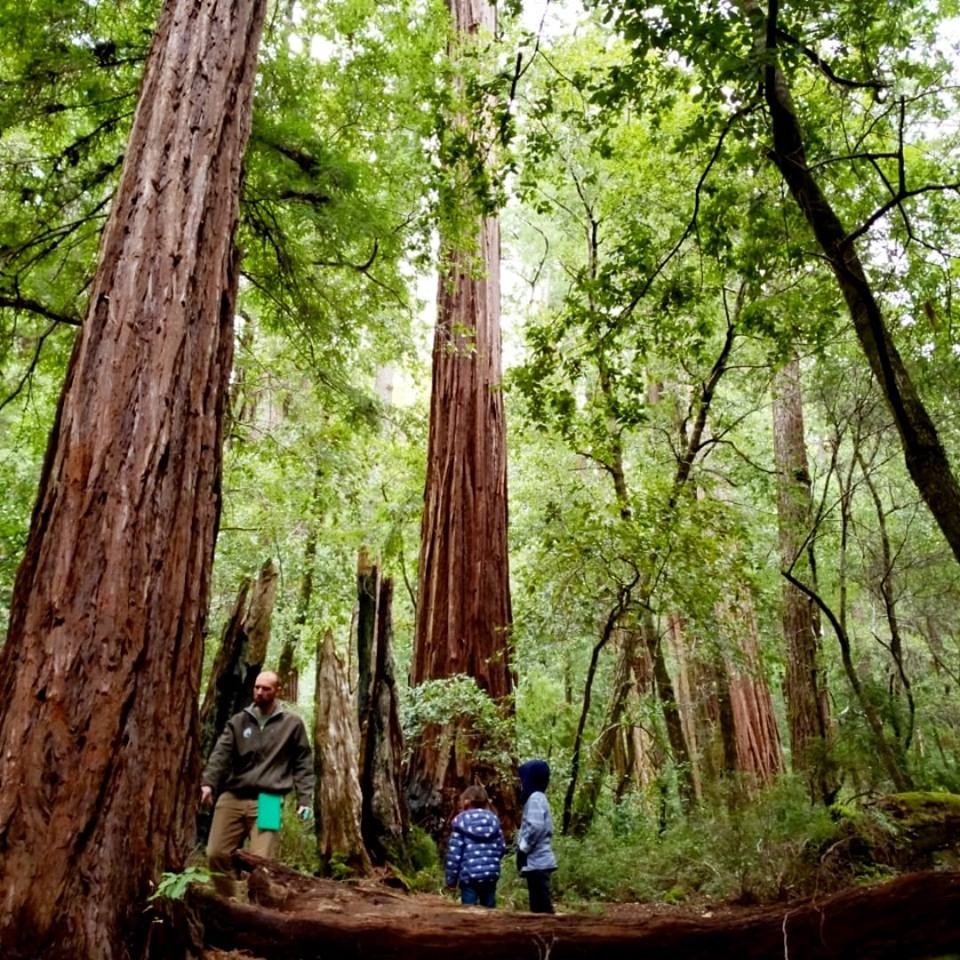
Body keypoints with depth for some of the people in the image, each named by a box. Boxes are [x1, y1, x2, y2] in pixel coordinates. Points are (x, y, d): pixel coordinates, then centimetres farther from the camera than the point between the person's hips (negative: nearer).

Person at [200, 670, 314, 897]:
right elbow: (221, 753, -2)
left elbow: (303, 764, 7)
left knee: (261, 860, -5)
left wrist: (304, 798, 0)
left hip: (266, 801, -3)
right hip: (232, 798, 3)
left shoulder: (292, 724, 6)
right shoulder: (238, 721, 10)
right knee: (216, 853, 3)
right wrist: (208, 782, -19)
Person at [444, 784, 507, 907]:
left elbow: (454, 853, -6)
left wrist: (450, 878, 2)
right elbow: (502, 848, 10)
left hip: (469, 875, -4)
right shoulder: (493, 819, 7)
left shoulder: (461, 821, -4)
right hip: (491, 874, 4)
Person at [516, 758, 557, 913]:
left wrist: (522, 850, -13)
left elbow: (535, 827, -23)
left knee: (541, 905, -8)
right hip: (538, 861, 10)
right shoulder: (538, 797, 17)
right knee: (539, 904, 11)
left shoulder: (535, 798, -12)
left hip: (537, 862, -10)